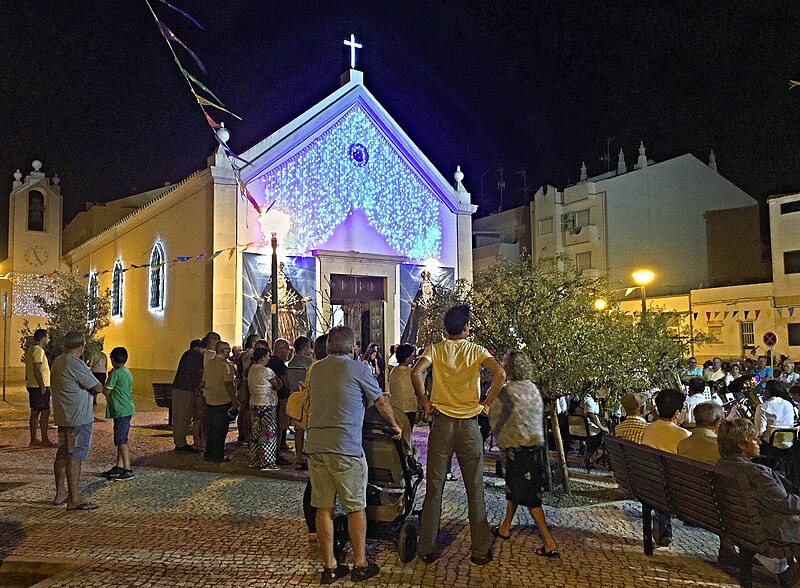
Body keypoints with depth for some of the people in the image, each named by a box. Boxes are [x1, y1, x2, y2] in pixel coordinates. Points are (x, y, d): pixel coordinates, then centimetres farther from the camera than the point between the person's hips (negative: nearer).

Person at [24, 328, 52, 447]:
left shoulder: (30, 349, 16)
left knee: (35, 413, 12)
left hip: (32, 386, 10)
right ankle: (45, 440, -3)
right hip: (39, 387, -10)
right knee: (45, 412, -5)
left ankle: (34, 439, 17)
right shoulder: (39, 350, -16)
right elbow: (37, 371, -22)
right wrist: (43, 386, -20)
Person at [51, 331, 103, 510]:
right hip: (79, 419, -10)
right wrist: (98, 387, 8)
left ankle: (60, 494, 26)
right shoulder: (75, 364, -18)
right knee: (75, 458, -5)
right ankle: (73, 500, -1)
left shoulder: (58, 362, 11)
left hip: (62, 417, 10)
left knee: (62, 455, 16)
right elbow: (97, 388, -16)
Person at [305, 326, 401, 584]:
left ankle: (330, 566, 17)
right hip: (345, 447, -5)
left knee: (323, 507, 10)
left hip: (315, 444, 5)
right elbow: (381, 402, 7)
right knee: (356, 507, 8)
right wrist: (394, 425, 23)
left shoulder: (315, 369, 13)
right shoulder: (358, 369, -2)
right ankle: (360, 565, 17)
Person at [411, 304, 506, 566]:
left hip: (441, 423, 0)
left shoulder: (435, 349, 2)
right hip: (469, 424, 0)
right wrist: (487, 403, -3)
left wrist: (425, 402, -5)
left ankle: (427, 550, 13)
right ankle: (480, 551, 15)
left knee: (434, 489, 7)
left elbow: (416, 373, -16)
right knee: (475, 490, 8)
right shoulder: (476, 350, 2)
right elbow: (500, 374, -13)